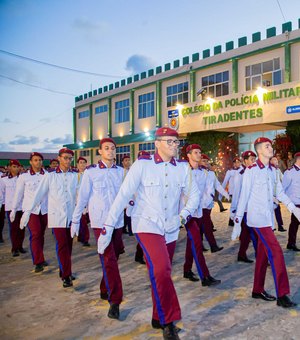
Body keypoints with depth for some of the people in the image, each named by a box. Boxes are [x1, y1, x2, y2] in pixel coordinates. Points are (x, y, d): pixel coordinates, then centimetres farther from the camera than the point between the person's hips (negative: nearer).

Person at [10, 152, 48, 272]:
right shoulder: (24, 176, 0)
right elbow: (18, 194, 7)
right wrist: (13, 209, 11)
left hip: (44, 209, 2)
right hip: (30, 209, -1)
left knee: (41, 235, 11)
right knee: (35, 234, -9)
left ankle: (39, 259, 28)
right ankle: (38, 262, -2)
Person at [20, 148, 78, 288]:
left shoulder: (75, 175, -1)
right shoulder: (50, 175, -4)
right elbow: (39, 194, -2)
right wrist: (27, 212, -2)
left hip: (71, 215, 2)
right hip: (57, 215, -2)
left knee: (68, 245, 10)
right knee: (62, 245, -5)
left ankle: (64, 271, 27)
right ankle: (66, 275, 3)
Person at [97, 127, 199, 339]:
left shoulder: (183, 167, -1)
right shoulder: (142, 165, -11)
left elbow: (194, 194, 9)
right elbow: (123, 196, -12)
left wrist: (183, 215, -8)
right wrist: (108, 228, -12)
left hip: (171, 229, 4)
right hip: (147, 226, -4)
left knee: (162, 274, 14)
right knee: (161, 270, -22)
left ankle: (159, 319, 35)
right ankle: (169, 322, -2)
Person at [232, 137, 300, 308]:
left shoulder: (272, 170, 10)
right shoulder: (251, 170, -10)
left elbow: (280, 192, 12)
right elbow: (244, 196, -9)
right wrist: (237, 222, -8)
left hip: (268, 217, 7)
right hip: (257, 217, -7)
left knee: (263, 254, 12)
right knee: (276, 252, -11)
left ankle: (258, 290, 24)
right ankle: (282, 295, -3)